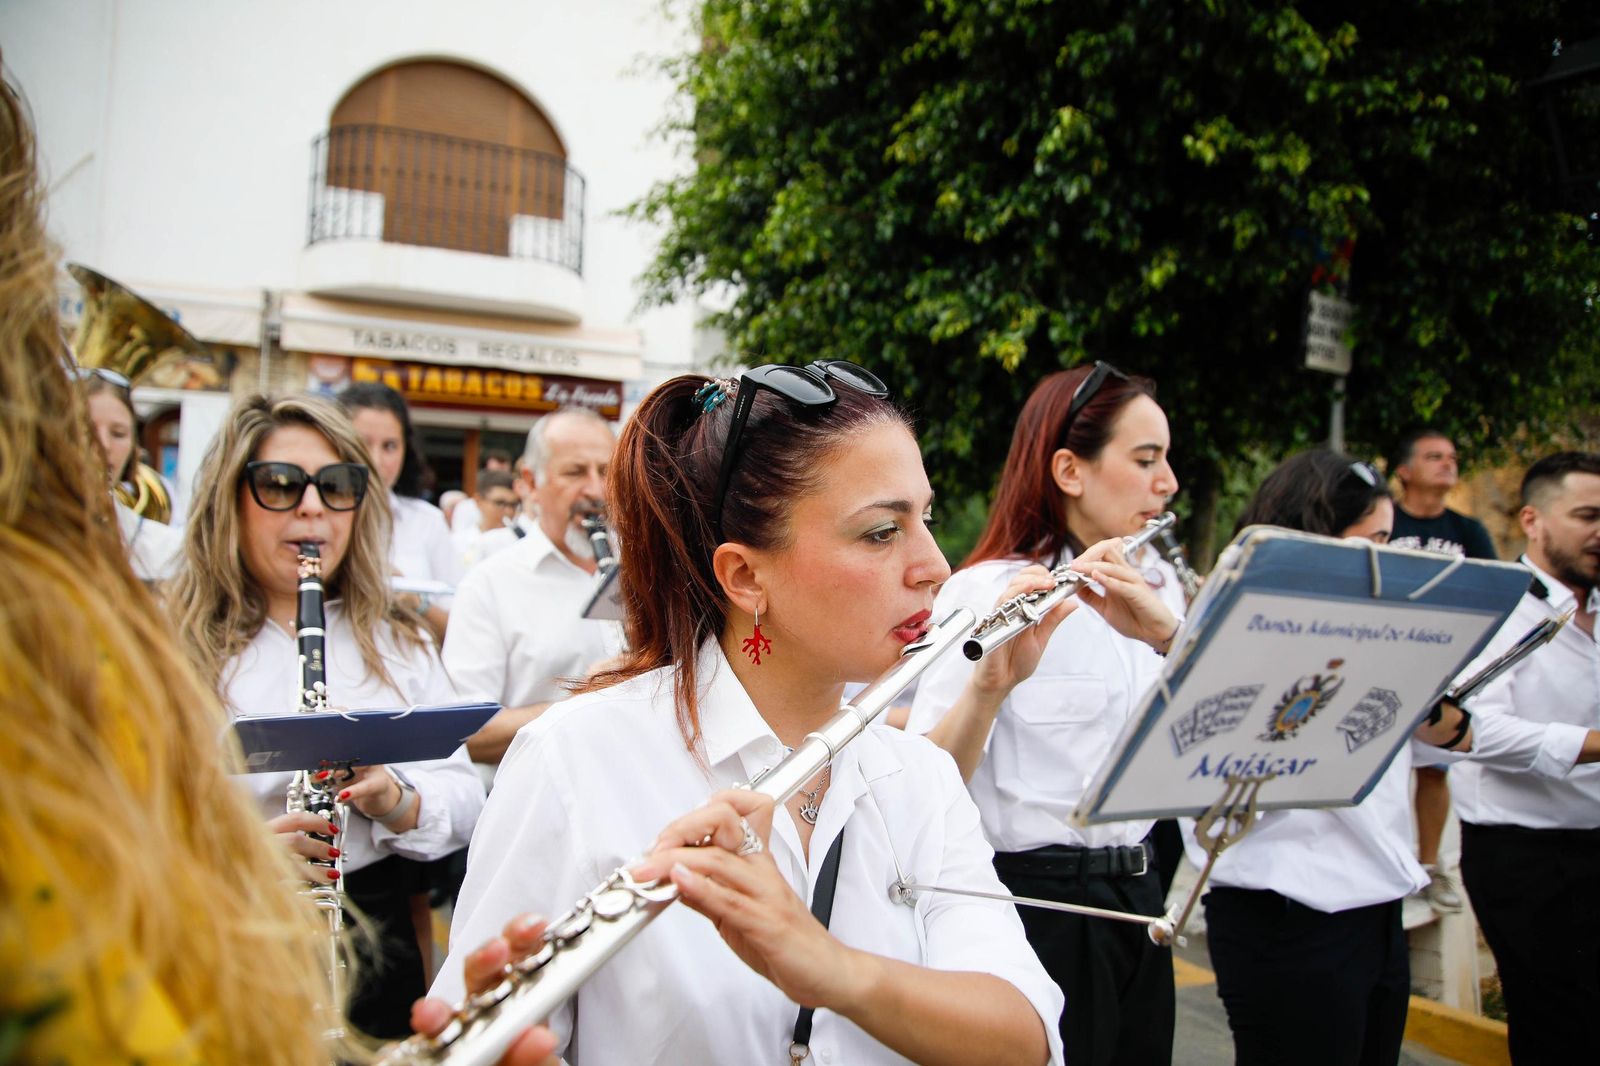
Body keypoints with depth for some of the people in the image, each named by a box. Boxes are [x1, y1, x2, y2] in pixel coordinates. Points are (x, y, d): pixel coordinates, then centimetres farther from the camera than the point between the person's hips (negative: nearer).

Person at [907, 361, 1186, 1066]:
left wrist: (1166, 634, -25)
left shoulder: (1157, 582, 7)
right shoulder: (987, 591, -14)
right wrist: (989, 684, -38)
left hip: (1137, 894, 7)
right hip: (1037, 900, -6)